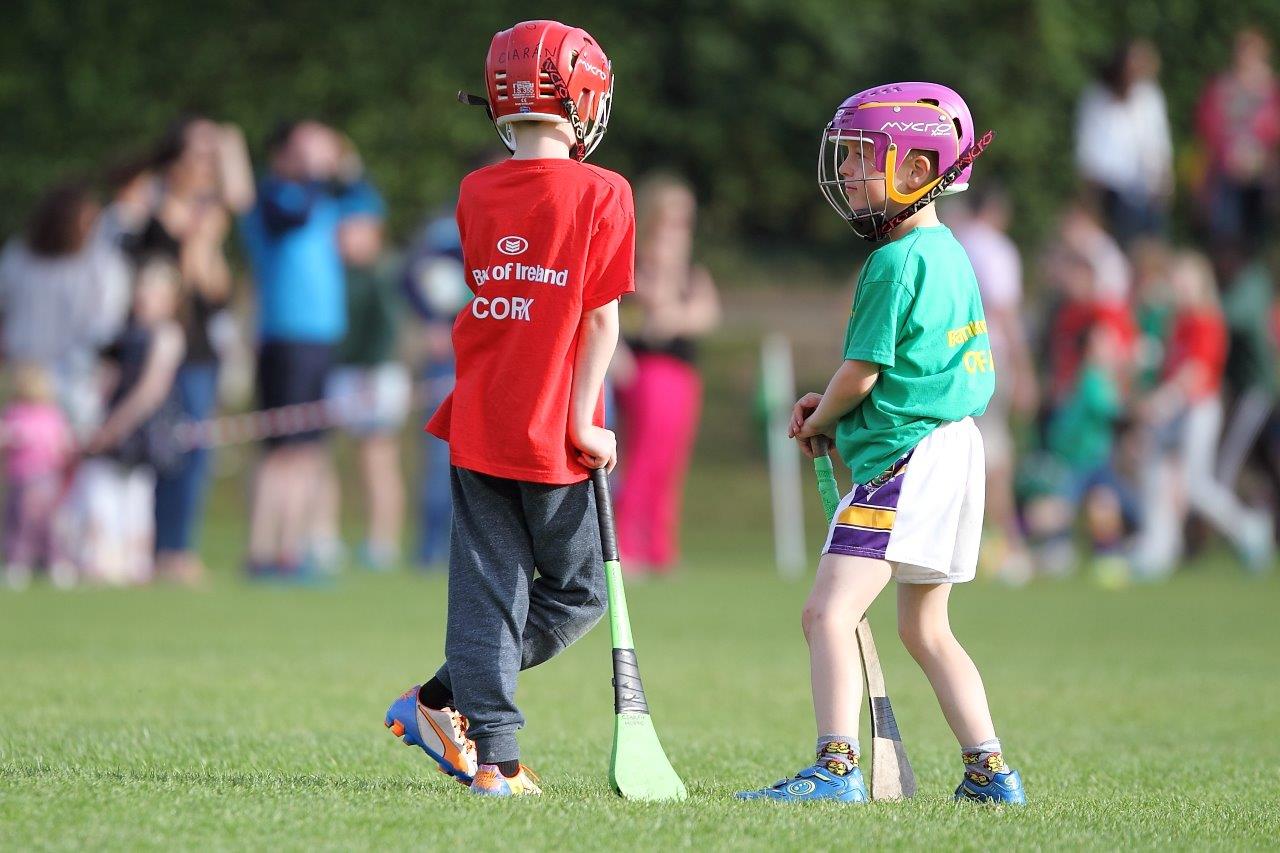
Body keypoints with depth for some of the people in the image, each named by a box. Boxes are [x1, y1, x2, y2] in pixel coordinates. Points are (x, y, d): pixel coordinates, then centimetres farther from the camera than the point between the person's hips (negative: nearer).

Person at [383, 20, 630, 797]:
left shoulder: (474, 193, 5)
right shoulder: (601, 194, -8)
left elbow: (463, 310, 10)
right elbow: (601, 320, -10)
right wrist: (583, 423, -7)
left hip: (477, 426, 4)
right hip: (549, 436, -4)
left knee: (489, 589, 8)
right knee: (575, 592, 12)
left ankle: (493, 757, 3)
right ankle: (445, 700, 5)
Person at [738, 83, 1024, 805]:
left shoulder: (897, 263, -14)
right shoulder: (950, 254, 14)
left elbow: (862, 372, -13)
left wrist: (820, 420, 7)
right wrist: (832, 406, 12)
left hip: (904, 457, -10)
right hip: (955, 452, 10)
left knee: (829, 614, -16)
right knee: (926, 629, 19)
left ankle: (836, 767, -27)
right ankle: (990, 771, 18)